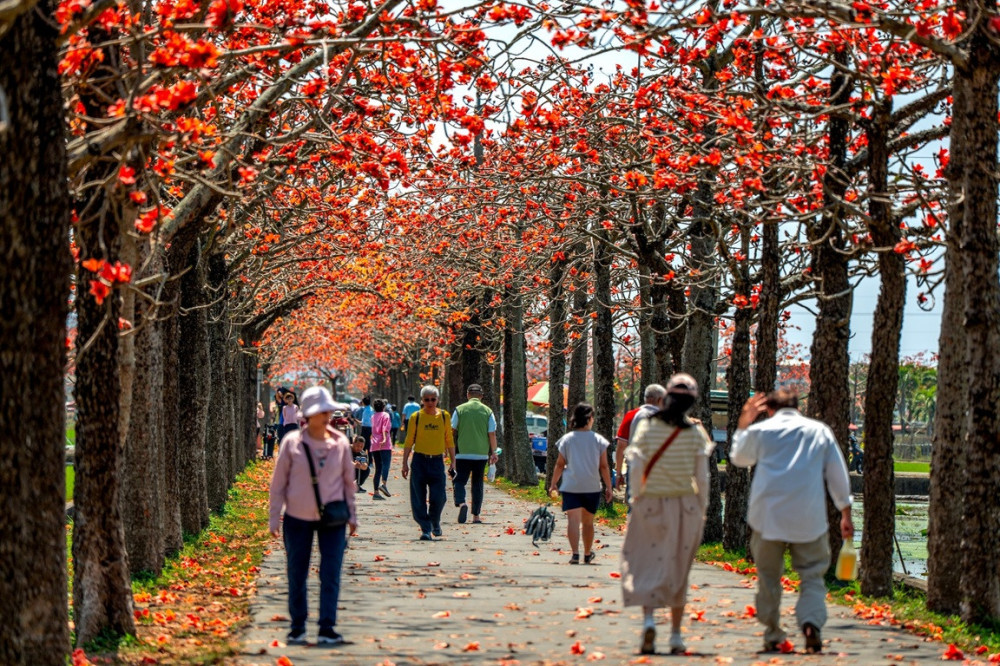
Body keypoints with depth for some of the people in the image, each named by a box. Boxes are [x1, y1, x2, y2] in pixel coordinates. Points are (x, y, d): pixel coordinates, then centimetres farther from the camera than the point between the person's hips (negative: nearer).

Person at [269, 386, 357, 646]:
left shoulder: (340, 443, -1)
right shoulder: (292, 443, -6)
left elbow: (348, 480, 10)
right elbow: (278, 482, 0)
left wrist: (351, 514, 11)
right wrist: (274, 518, -2)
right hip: (298, 518, -1)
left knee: (331, 574, -4)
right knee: (297, 575, 7)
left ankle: (327, 628, 0)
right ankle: (298, 626, 20)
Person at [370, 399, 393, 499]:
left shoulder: (373, 416, 19)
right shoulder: (385, 415, 2)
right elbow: (385, 428, -14)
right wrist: (385, 439, -26)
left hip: (374, 445, 6)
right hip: (385, 445, -6)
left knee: (378, 469, 7)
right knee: (386, 464, -16)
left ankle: (376, 492, 2)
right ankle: (383, 484, -38)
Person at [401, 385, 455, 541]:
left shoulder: (444, 416, 4)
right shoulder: (416, 417, 1)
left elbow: (449, 440, 10)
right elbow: (409, 441, 4)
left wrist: (452, 461, 8)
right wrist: (405, 463, 0)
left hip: (437, 461, 0)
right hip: (419, 460, 0)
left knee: (438, 497, -6)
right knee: (419, 499, -2)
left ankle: (435, 522, 22)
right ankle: (425, 529, 7)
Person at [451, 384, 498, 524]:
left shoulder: (459, 410, 0)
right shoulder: (488, 411, 2)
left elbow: (452, 431, 2)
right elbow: (492, 434, 0)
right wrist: (493, 453, 8)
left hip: (463, 453, -1)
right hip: (481, 454, 2)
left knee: (459, 481, 2)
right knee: (477, 484, 10)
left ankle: (461, 503, -26)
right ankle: (476, 515, 9)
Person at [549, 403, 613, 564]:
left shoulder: (567, 439, 2)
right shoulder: (598, 440, 3)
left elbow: (559, 464, 3)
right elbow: (604, 466, 3)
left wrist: (553, 483, 12)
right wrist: (608, 487, 9)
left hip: (571, 486, -1)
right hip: (592, 487, 1)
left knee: (573, 519, -10)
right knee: (588, 521, 15)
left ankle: (575, 553, -26)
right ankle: (587, 554, 28)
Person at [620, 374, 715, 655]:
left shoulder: (647, 427, -5)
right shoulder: (695, 432, -4)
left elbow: (636, 468, -6)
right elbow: (702, 477, -2)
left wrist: (636, 499, 4)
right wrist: (702, 509, 8)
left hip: (651, 504, -1)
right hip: (685, 505, 1)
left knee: (648, 563, 5)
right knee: (678, 569, 10)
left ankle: (648, 619, -18)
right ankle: (676, 635, 12)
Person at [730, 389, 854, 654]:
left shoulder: (760, 430, 6)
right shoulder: (820, 431, 9)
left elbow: (739, 458, 26)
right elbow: (838, 476, 10)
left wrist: (743, 424, 35)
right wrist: (846, 513, 15)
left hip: (768, 514, 0)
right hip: (808, 517, 0)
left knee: (768, 575, 11)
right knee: (812, 575, 4)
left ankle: (773, 635, 12)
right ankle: (811, 620, -21)